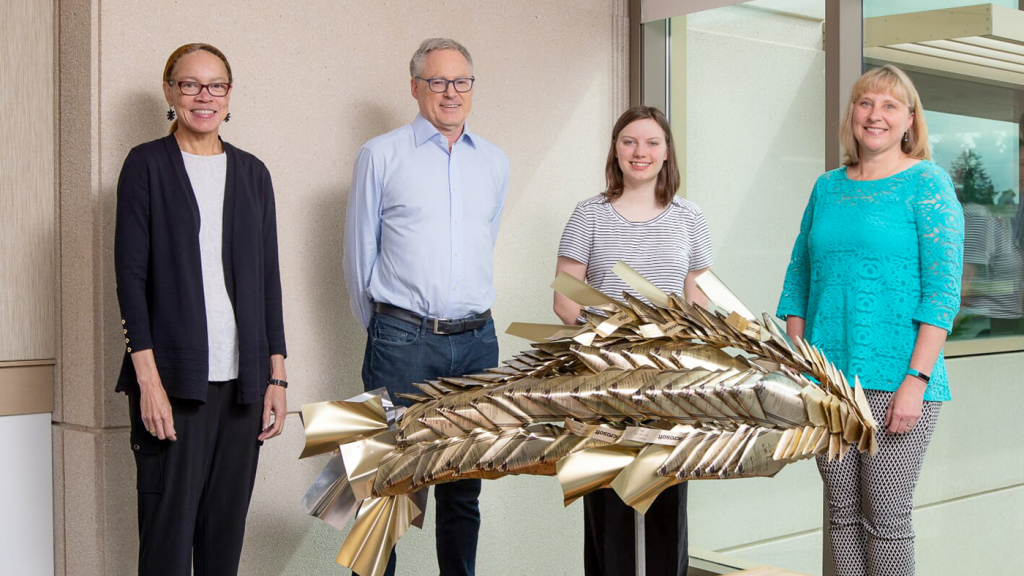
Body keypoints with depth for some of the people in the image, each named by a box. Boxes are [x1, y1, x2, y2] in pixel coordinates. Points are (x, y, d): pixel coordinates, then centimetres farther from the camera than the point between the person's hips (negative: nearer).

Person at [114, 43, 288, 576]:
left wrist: (277, 375, 7)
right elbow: (131, 273, -3)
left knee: (227, 527, 7)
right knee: (169, 525, -3)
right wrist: (148, 379, -12)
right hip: (173, 376, -3)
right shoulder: (147, 164, 2)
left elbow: (268, 276, 12)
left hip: (243, 380, 4)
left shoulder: (251, 172, 13)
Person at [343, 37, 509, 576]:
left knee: (464, 481, 11)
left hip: (476, 342, 4)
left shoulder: (494, 163, 12)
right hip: (403, 344, -4)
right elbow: (359, 253, 4)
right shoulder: (381, 155, 0)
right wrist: (381, 329, 9)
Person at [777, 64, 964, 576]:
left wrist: (917, 380, -16)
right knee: (842, 514, 11)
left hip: (893, 380, -5)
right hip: (825, 377, 5)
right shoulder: (828, 187, 13)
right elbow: (799, 279, 16)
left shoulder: (926, 183, -2)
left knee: (886, 520, 0)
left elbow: (943, 290, -9)